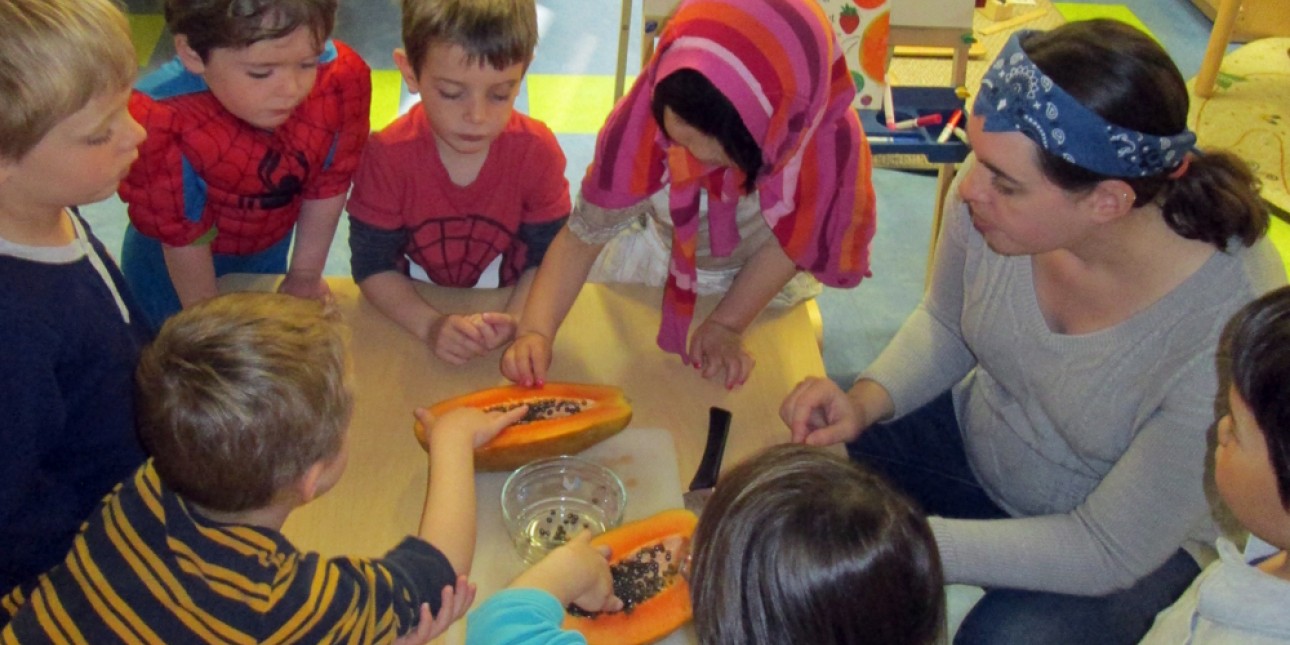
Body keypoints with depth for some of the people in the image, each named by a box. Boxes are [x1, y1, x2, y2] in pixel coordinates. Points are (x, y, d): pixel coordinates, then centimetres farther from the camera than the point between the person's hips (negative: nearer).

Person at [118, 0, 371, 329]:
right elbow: (182, 237, -24)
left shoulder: (343, 77, -31)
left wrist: (305, 274, -2)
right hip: (172, 266, -3)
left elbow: (328, 185, -14)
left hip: (268, 251, 3)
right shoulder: (161, 118, -39)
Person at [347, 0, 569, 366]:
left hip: (503, 307, 1)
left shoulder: (538, 151, -13)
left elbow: (547, 258, -7)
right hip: (413, 312, -1)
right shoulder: (387, 156, -15)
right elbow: (372, 264, -10)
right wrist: (430, 325, -25)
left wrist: (514, 321, -26)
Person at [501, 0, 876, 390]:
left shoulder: (828, 140, -39)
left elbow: (789, 242, -18)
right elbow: (582, 236, -24)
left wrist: (726, 325, -18)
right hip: (658, 265, -1)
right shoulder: (640, 123, -37)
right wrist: (536, 330, -38)